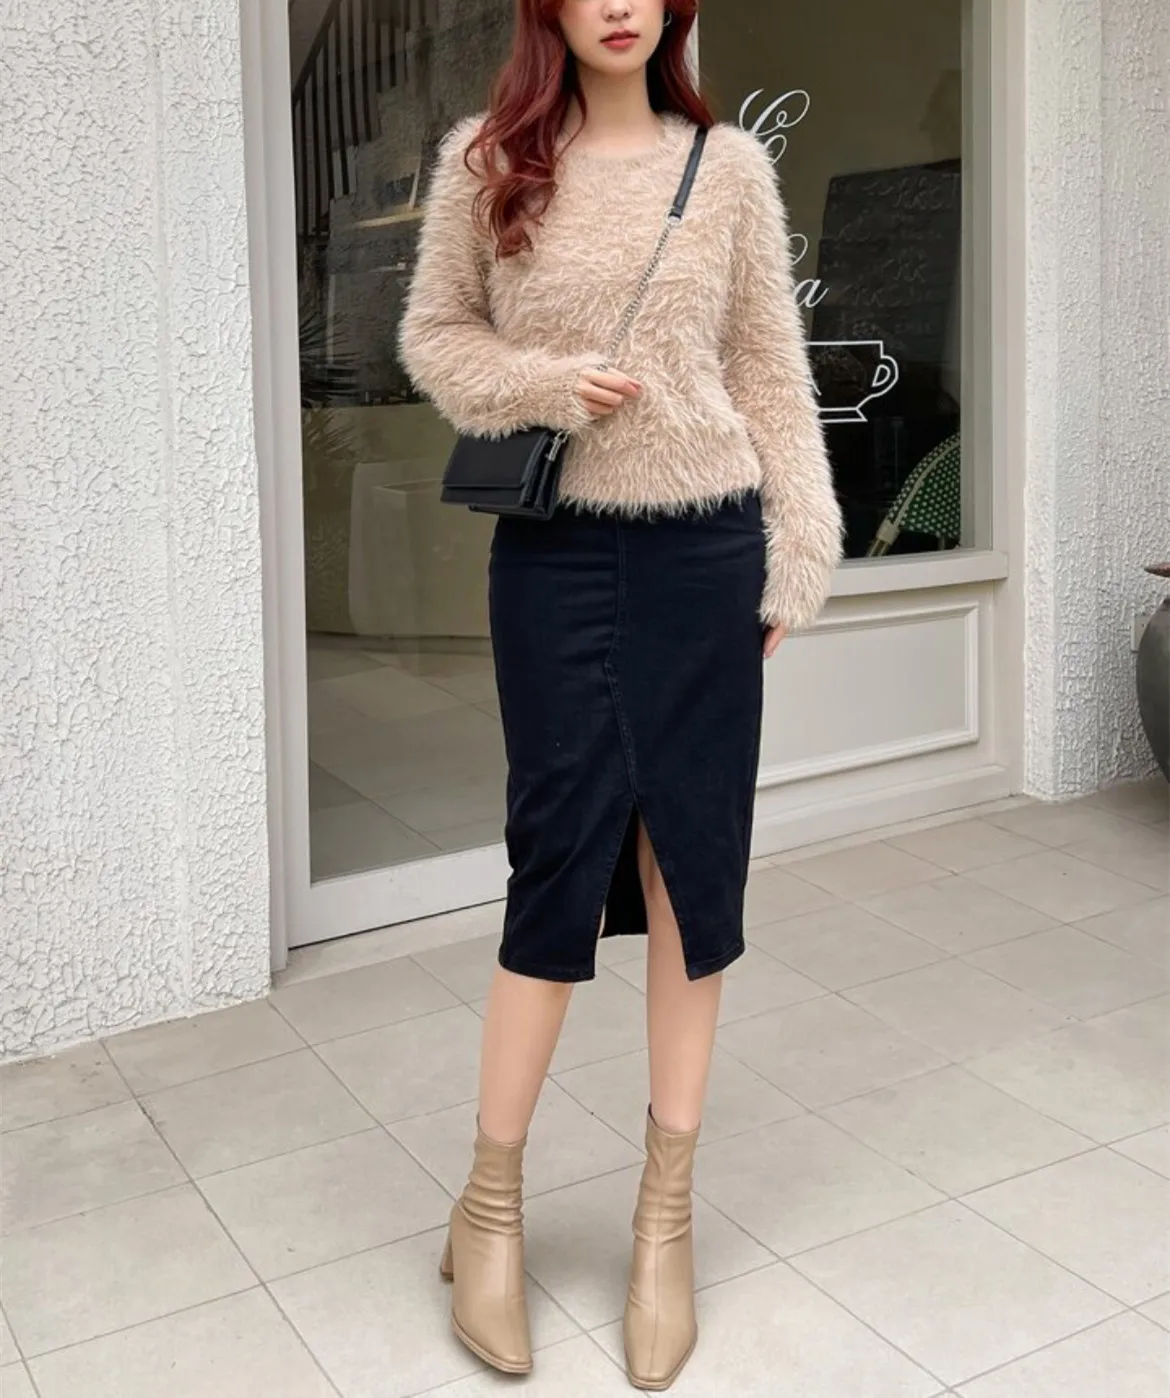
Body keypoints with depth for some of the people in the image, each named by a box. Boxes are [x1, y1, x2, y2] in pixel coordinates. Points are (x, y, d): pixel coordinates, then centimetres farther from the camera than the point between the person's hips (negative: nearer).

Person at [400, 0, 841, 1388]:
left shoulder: (729, 166, 5)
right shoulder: (485, 163, 2)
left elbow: (771, 370, 7)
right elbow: (433, 334, 8)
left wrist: (796, 555, 3)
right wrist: (540, 386, -12)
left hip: (702, 551, 2)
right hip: (553, 554, -1)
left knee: (694, 862, 4)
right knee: (562, 853, 0)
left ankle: (666, 1214, 19)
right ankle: (490, 1203, 18)